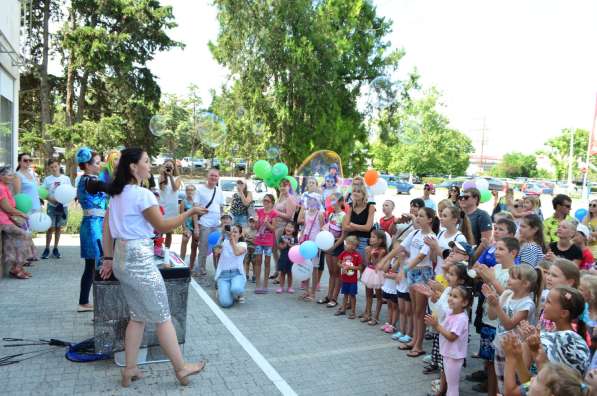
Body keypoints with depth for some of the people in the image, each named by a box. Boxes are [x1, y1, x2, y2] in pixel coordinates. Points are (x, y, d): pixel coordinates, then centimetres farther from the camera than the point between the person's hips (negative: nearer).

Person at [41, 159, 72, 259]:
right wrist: (53, 201, -16)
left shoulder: (66, 179, 2)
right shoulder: (47, 179, 1)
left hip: (63, 206, 1)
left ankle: (55, 249, 18)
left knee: (58, 228, 8)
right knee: (51, 227, -3)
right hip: (51, 206, -1)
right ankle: (47, 249, 8)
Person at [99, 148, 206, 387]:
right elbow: (162, 226, -12)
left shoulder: (117, 194, 11)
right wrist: (190, 212, -6)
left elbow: (106, 229, 13)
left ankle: (130, 369, 21)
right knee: (162, 317, 2)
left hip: (122, 259, 9)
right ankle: (181, 368, 14)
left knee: (138, 316, 17)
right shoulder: (143, 194, -16)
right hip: (139, 261, -9)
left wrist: (108, 259, 17)